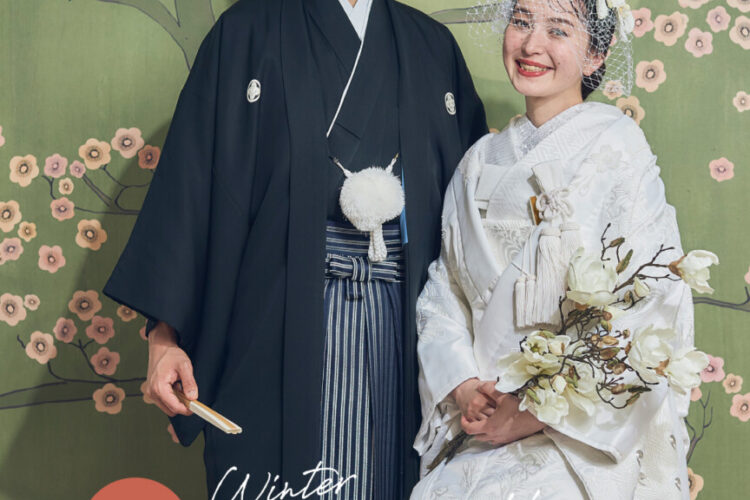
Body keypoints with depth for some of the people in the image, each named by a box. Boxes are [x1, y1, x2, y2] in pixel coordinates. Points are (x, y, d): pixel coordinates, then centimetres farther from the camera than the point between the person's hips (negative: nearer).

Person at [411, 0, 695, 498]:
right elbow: (443, 291, 12)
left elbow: (654, 307, -11)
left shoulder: (617, 145, -4)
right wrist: (463, 387, -6)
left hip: (592, 436, -4)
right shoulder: (482, 159, 12)